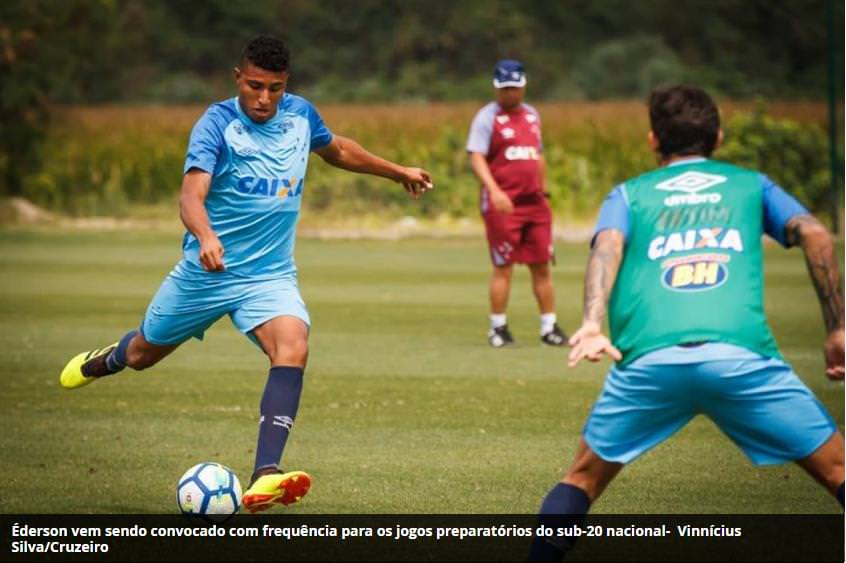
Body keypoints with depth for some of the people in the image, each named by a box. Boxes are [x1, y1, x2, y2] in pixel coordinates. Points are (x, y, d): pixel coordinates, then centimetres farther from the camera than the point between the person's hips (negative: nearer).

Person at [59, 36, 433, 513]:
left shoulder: (300, 114, 0)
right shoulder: (218, 123, -16)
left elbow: (338, 149, 24)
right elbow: (193, 192, -31)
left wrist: (396, 171, 32)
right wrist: (205, 236, -52)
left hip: (271, 275, 2)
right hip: (206, 272, -2)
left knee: (293, 347, -28)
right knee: (142, 354, 17)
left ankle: (265, 477, -38)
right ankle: (108, 359, 58)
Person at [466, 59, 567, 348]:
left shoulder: (532, 115, 15)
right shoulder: (487, 117, -5)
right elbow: (476, 157, -14)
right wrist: (494, 191, -27)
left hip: (535, 202, 6)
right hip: (502, 203, -6)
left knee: (542, 266, 6)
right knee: (503, 267, -3)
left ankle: (549, 327, 12)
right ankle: (498, 329, 6)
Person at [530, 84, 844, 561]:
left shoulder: (629, 194, 25)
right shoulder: (751, 184, 27)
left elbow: (608, 245, 3)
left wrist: (592, 323, -13)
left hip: (648, 360, 1)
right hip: (741, 353, -1)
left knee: (582, 480, 22)